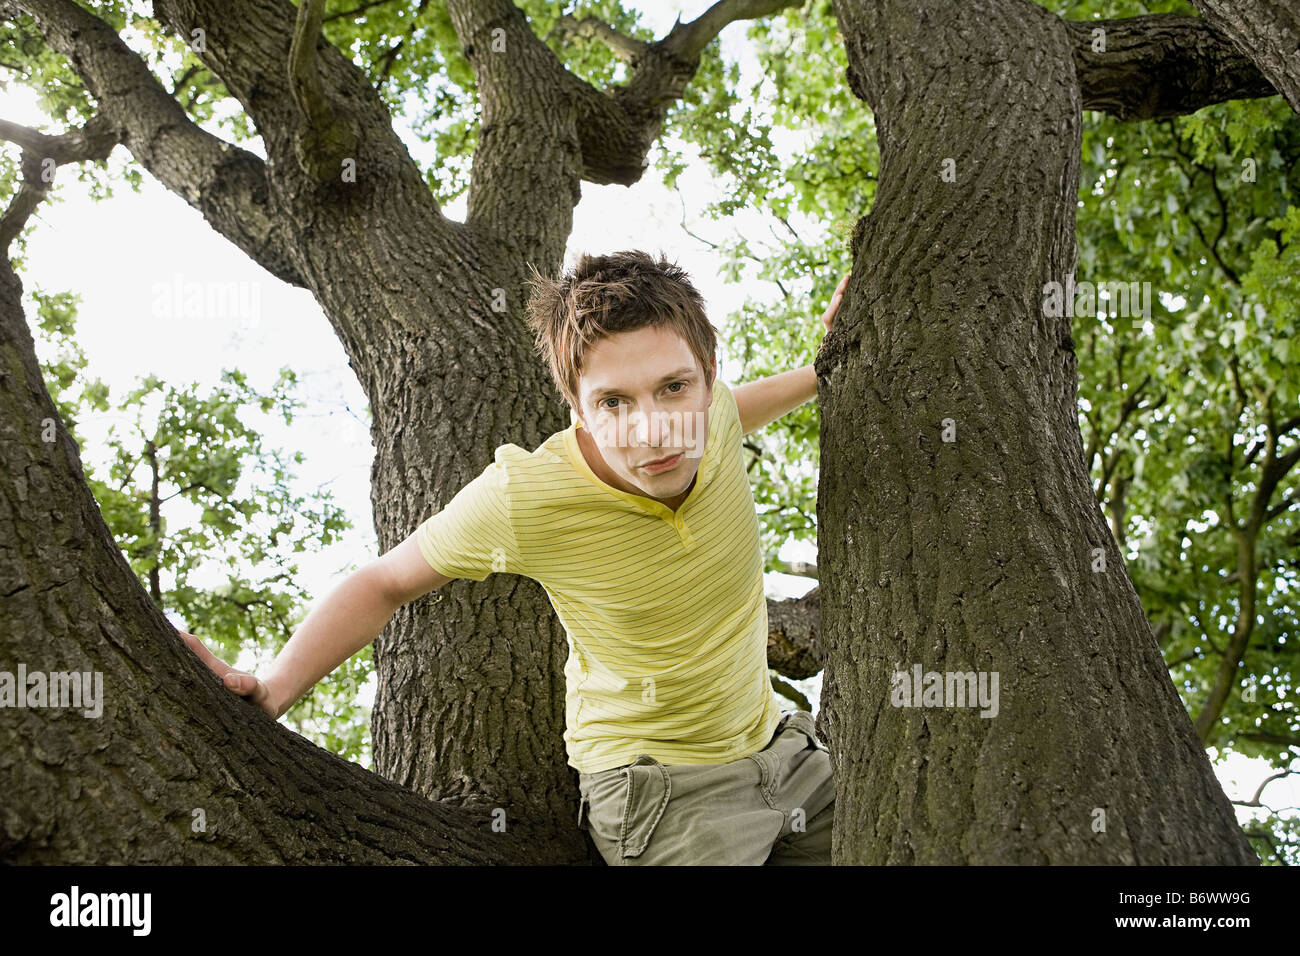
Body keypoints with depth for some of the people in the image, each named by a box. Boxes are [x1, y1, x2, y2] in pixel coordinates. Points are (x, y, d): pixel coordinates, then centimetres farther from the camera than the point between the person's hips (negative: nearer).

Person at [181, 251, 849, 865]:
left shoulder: (708, 413, -15)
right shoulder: (519, 499, -29)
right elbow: (383, 583, -12)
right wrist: (269, 691, -23)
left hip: (780, 744, 5)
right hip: (658, 782, -5)